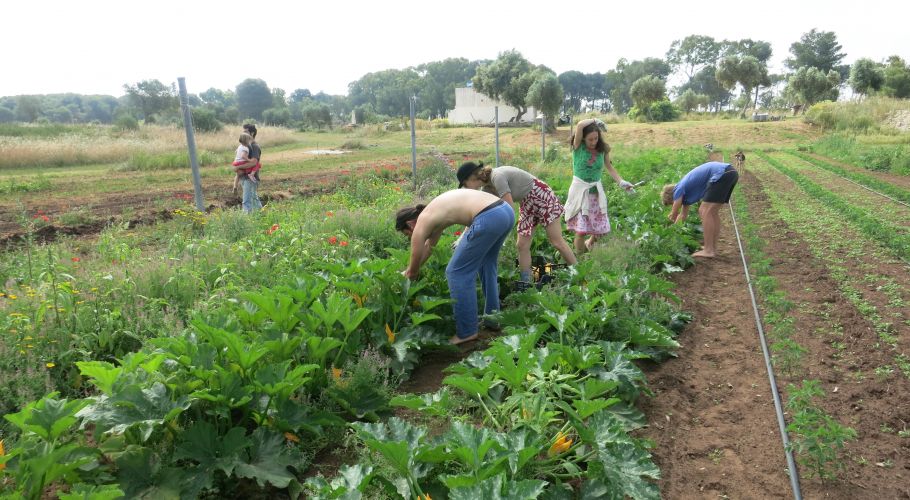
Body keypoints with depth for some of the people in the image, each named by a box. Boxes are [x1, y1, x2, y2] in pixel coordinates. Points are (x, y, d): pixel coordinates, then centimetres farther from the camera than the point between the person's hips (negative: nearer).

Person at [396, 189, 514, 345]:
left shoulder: (421, 224, 6)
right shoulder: (433, 213, 29)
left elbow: (414, 271, 15)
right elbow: (428, 246, 47)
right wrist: (408, 272, 56)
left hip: (489, 218, -10)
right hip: (506, 211, 10)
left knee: (457, 272, 4)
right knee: (486, 264, 30)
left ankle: (467, 332, 11)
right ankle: (492, 316, 40)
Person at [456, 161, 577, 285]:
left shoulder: (497, 177, -29)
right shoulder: (487, 188, -2)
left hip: (542, 198, -8)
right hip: (527, 204, 8)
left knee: (557, 243, -4)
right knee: (522, 246, 2)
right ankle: (525, 283, 8)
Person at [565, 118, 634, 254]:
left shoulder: (602, 149, -2)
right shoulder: (578, 146, -12)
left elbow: (610, 168, 8)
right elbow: (580, 125, -28)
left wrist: (621, 181, -5)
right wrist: (593, 121, -11)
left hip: (596, 192, 4)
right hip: (580, 191, -4)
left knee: (600, 229, 10)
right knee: (581, 229, -10)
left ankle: (589, 243, 42)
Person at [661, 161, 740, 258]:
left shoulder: (679, 190, 0)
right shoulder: (685, 191, 26)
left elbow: (673, 215, 6)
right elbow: (683, 215, 38)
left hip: (722, 174, -10)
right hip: (731, 172, 10)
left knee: (705, 212, -7)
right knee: (713, 213, 15)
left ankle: (708, 250, -6)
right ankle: (713, 248, 17)